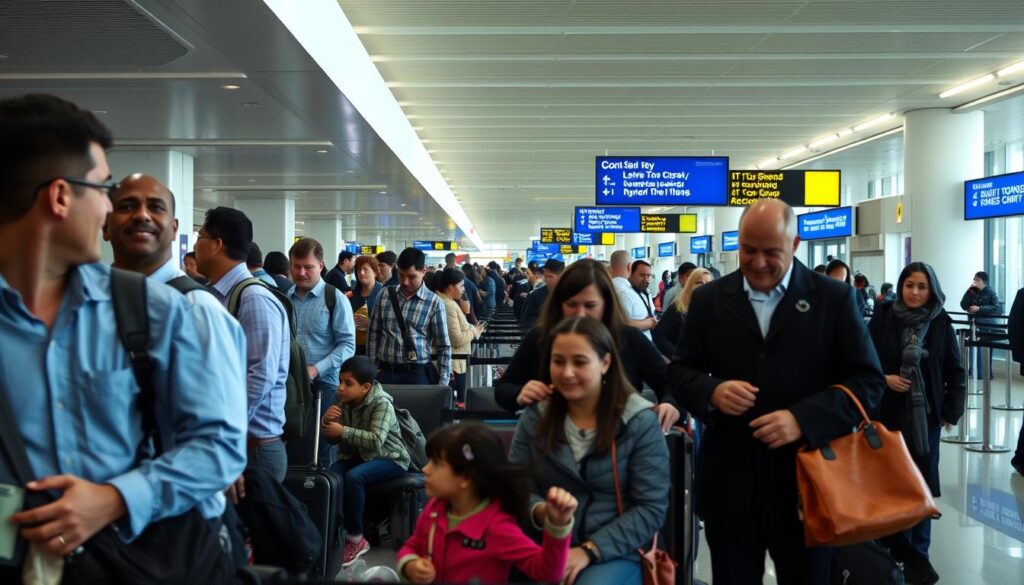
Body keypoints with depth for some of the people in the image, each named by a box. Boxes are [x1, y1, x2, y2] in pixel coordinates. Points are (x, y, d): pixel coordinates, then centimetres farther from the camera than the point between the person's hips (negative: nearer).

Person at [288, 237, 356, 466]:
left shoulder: (335, 299, -4)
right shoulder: (285, 298, 10)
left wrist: (316, 369, -17)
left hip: (324, 384, -3)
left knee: (323, 451, 2)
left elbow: (347, 345, -8)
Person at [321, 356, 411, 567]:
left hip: (389, 458, -6)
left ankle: (355, 538, -18)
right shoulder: (342, 401, 0)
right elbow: (333, 439, 5)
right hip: (355, 455, 6)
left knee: (353, 477, -34)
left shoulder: (382, 403, -20)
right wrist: (326, 421, -16)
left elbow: (376, 440, -32)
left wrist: (343, 431, -32)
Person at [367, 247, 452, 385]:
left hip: (417, 374, -2)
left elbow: (444, 347, -1)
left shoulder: (434, 303, -3)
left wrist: (442, 384, -6)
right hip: (385, 372, 2)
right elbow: (373, 334, 10)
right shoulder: (384, 296, 4)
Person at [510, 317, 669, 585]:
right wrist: (539, 510, -16)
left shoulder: (640, 421, -4)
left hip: (616, 553, -2)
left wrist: (590, 550, -17)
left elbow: (652, 508, -8)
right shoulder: (536, 416, 6)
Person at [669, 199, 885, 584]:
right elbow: (680, 370, 10)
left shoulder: (834, 298, 0)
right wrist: (711, 391, -13)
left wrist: (804, 418, -19)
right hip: (729, 485, 2)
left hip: (806, 482, -1)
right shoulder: (708, 300, 6)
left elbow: (867, 380, -3)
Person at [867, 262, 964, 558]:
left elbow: (954, 370, 3)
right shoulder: (883, 318, -5)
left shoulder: (941, 323, -2)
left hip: (926, 413, 1)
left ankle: (918, 551, 18)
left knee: (921, 481, 6)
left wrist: (952, 411, -1)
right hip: (888, 412, -1)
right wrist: (884, 379, -15)